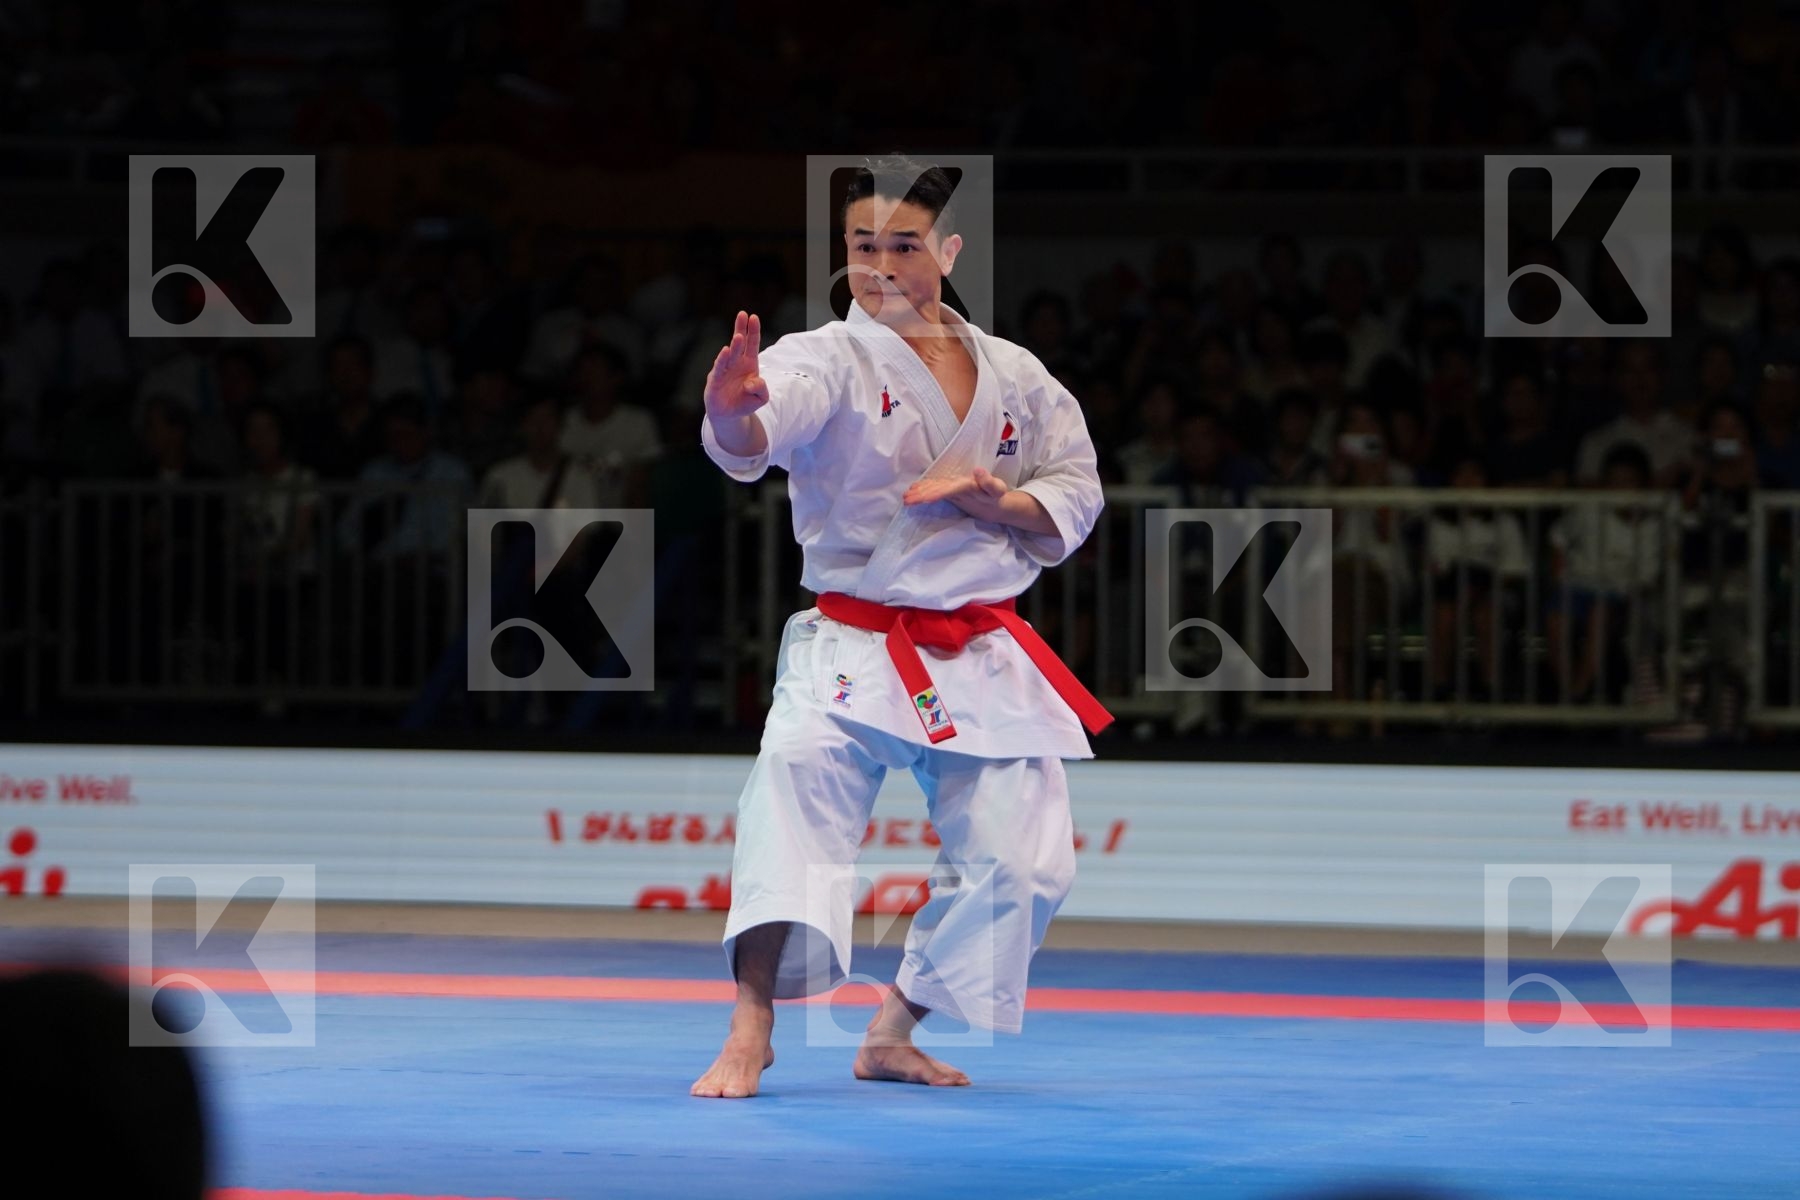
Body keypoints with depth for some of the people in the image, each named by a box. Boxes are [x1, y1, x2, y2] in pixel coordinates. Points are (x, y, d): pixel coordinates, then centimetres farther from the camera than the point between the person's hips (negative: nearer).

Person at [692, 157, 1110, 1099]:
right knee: (797, 774, -31)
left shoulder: (1014, 376, 7)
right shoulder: (831, 359, -8)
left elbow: (1075, 498, 11)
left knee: (1017, 861, 2)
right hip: (851, 650, -4)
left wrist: (991, 499, -10)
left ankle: (895, 1033, 24)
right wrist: (732, 412, -56)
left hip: (983, 664, 5)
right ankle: (750, 1028, -30)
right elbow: (756, 433, -30)